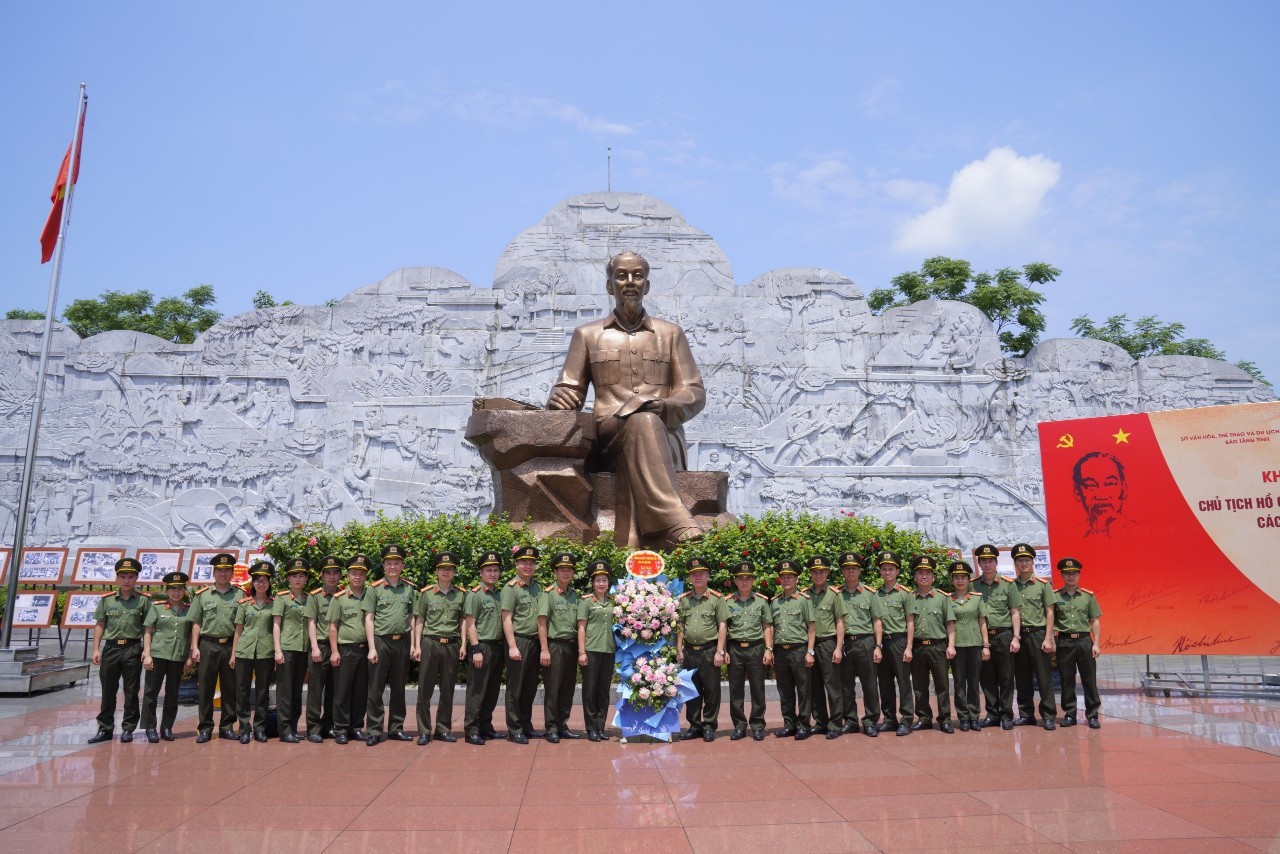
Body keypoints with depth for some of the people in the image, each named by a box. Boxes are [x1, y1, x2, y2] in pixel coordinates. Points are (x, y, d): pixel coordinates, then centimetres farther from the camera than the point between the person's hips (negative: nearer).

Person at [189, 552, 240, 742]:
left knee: (230, 688, 5)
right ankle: (205, 728, 10)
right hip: (208, 645, 0)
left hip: (230, 646, 0)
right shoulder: (202, 595, 7)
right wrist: (194, 647, -1)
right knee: (205, 688, 2)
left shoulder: (240, 595, 5)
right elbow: (196, 623, 7)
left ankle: (227, 726, 15)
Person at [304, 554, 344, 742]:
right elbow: (311, 622, -2)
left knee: (334, 690, 9)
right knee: (316, 688, -2)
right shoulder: (314, 596, 2)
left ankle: (329, 726, 17)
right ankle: (313, 729, 3)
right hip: (321, 646, -3)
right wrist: (315, 647, -11)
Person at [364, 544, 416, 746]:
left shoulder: (409, 589, 7)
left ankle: (396, 728, 19)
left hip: (402, 642, 3)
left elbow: (412, 618, 10)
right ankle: (374, 731, 7)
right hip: (381, 641, -3)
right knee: (375, 688, 0)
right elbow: (369, 619, -2)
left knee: (399, 688, 10)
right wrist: (372, 648, -8)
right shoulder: (375, 589, -1)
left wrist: (415, 644, 3)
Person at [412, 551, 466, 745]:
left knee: (448, 689, 8)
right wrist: (417, 646, -3)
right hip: (429, 643, -1)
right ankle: (424, 731, 8)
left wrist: (463, 645, 2)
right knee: (425, 688, 1)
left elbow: (463, 621, 9)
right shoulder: (426, 593, 2)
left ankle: (443, 728, 18)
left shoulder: (461, 594, 6)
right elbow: (419, 621, 3)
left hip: (452, 645, 2)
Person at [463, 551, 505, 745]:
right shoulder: (475, 594, -6)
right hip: (481, 646, -7)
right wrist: (476, 650, -15)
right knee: (476, 691, -3)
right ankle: (471, 730, 3)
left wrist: (504, 646, 11)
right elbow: (470, 625, -10)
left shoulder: (500, 594, 13)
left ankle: (486, 726, 22)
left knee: (492, 691, 12)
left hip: (497, 647, 7)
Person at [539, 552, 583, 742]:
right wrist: (544, 650, -15)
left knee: (568, 689, 10)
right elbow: (542, 623, -9)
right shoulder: (548, 594, -5)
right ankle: (551, 728, 7)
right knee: (552, 689, -1)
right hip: (555, 646, -5)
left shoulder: (576, 596, 11)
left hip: (572, 646, 6)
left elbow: (579, 625, 14)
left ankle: (562, 726, 19)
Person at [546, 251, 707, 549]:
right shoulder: (587, 335, 21)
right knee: (642, 422, -37)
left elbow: (695, 393, 12)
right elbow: (569, 389, 14)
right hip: (608, 434, 0)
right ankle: (678, 528, -53)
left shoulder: (671, 334, 20)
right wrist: (559, 400, -12)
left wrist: (665, 406, -11)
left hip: (665, 436, 1)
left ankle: (628, 546, -50)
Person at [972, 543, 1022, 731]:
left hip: (1003, 636, -2)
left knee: (1006, 678, 2)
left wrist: (1016, 637, -4)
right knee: (987, 679, 7)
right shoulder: (972, 585, 5)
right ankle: (992, 715, 17)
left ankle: (1006, 716, 12)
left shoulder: (1008, 584, 2)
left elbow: (1015, 613, 1)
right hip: (981, 637, 2)